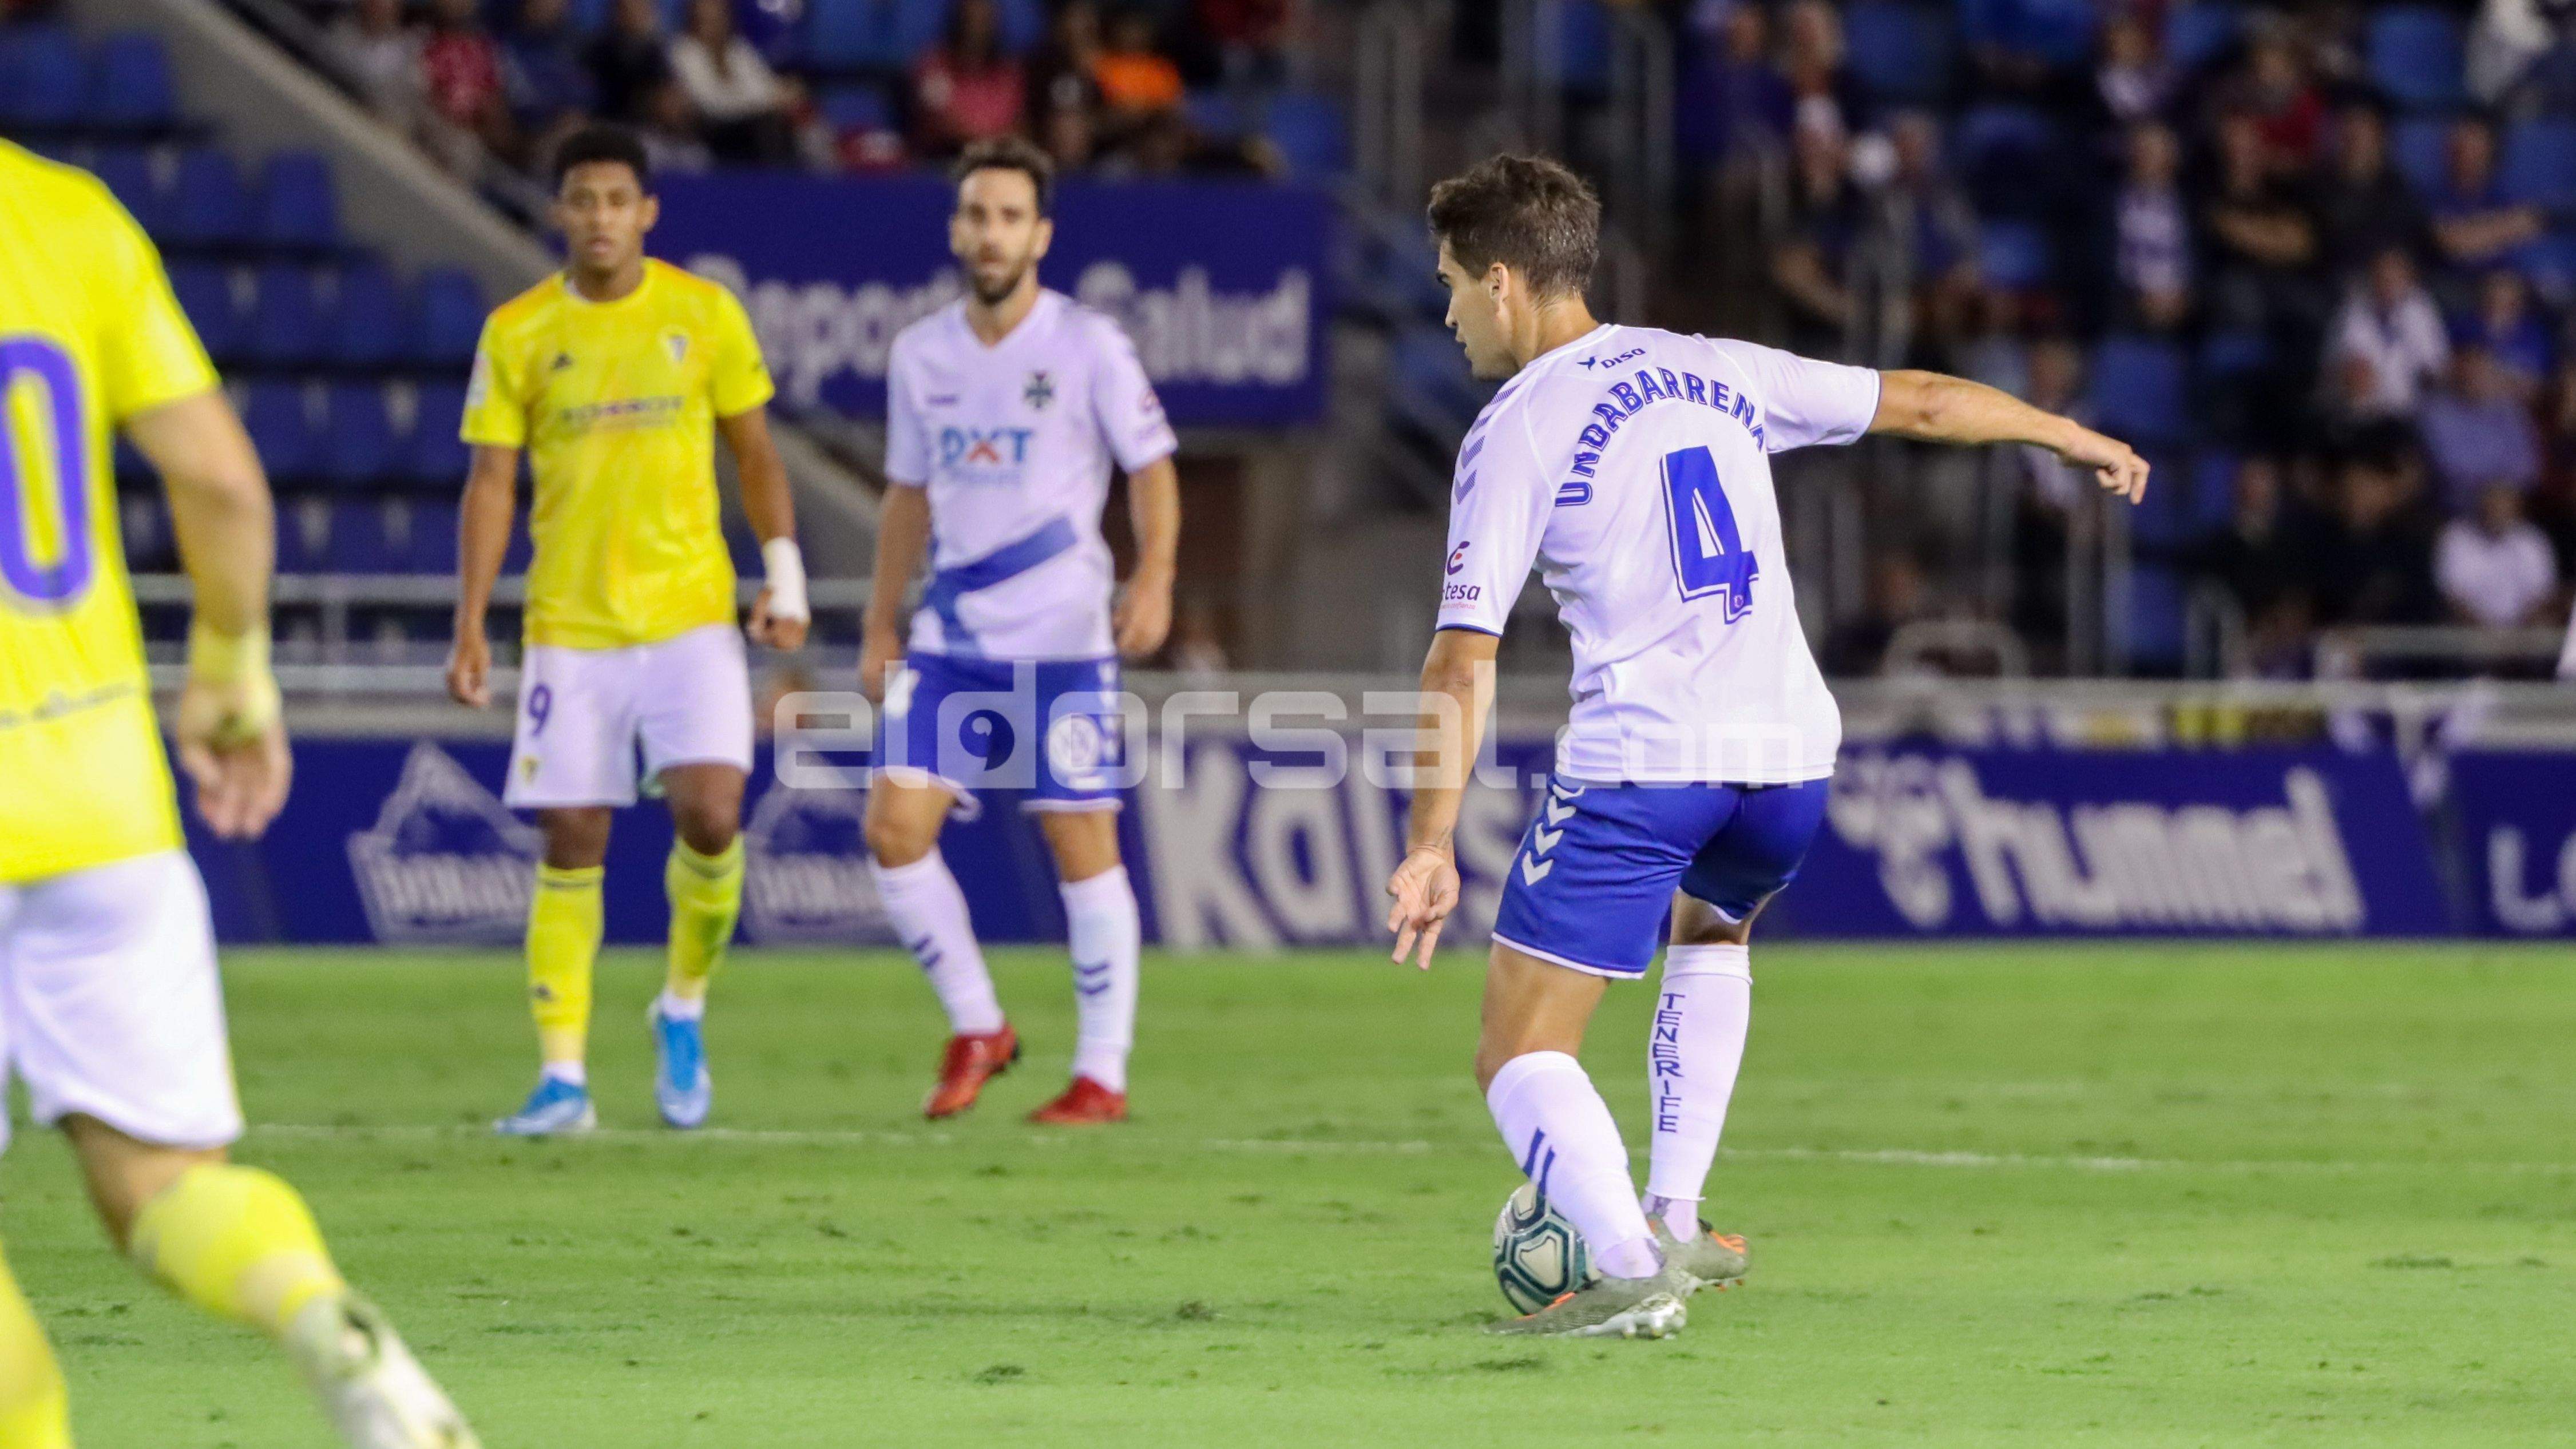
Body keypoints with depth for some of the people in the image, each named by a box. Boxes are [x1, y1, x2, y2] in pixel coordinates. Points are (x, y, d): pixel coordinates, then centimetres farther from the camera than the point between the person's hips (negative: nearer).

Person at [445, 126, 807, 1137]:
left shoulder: (704, 314, 2)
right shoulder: (517, 333, 2)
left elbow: (755, 456, 10)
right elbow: (490, 484, 2)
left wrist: (784, 578, 0)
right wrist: (470, 627, -6)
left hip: (690, 615, 0)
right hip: (570, 625, 0)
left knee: (710, 814, -15)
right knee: (571, 845, -1)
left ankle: (683, 1010, 10)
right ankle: (563, 1075, 5)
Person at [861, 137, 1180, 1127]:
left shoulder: (1088, 346, -5)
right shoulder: (920, 355, 8)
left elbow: (1152, 470, -2)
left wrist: (1153, 581, -17)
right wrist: (880, 629, 17)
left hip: (1061, 637, -4)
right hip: (950, 638, 4)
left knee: (1081, 847, -2)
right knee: (894, 829, -7)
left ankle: (1103, 1074, 7)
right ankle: (976, 1030, 11)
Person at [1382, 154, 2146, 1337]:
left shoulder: (1517, 430, -3)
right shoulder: (1714, 373, 13)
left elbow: (1464, 656, -10)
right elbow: (1916, 401, 23)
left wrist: (1431, 844, -15)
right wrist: (2071, 436, 40)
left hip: (1637, 763, -6)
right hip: (1790, 752, 6)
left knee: (1522, 1054, -2)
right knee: (1710, 932, 37)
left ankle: (1630, 1266, -24)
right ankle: (1675, 1221, 29)